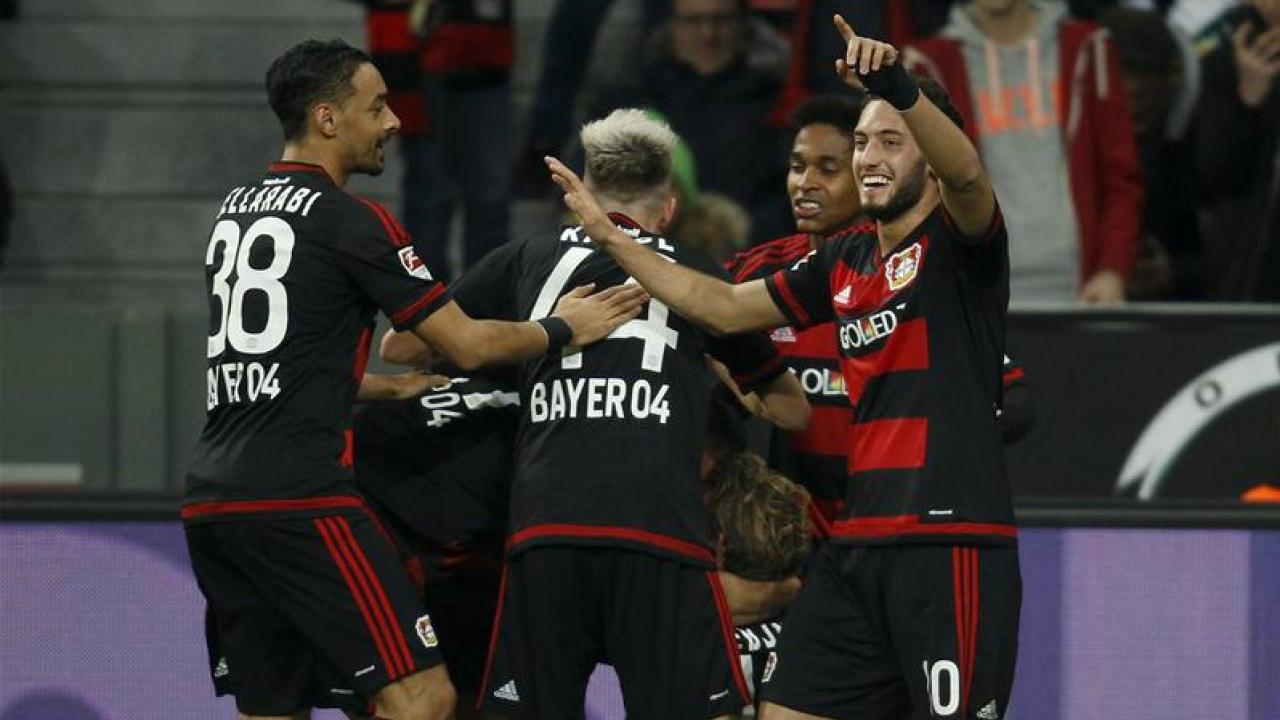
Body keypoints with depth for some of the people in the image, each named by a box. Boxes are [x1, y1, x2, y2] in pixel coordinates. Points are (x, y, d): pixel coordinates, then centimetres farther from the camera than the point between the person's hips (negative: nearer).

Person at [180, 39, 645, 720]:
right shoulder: (348, 220, -6)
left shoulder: (233, 210, 18)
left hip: (211, 501, 9)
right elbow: (468, 345, -3)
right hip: (297, 500, -9)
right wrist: (563, 328, 13)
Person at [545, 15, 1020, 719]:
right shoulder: (842, 265, 18)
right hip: (856, 542, 7)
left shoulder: (958, 241, -3)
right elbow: (724, 306, 23)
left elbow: (965, 171, -25)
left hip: (951, 542, -7)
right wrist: (609, 236, 21)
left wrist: (898, 87, -42)